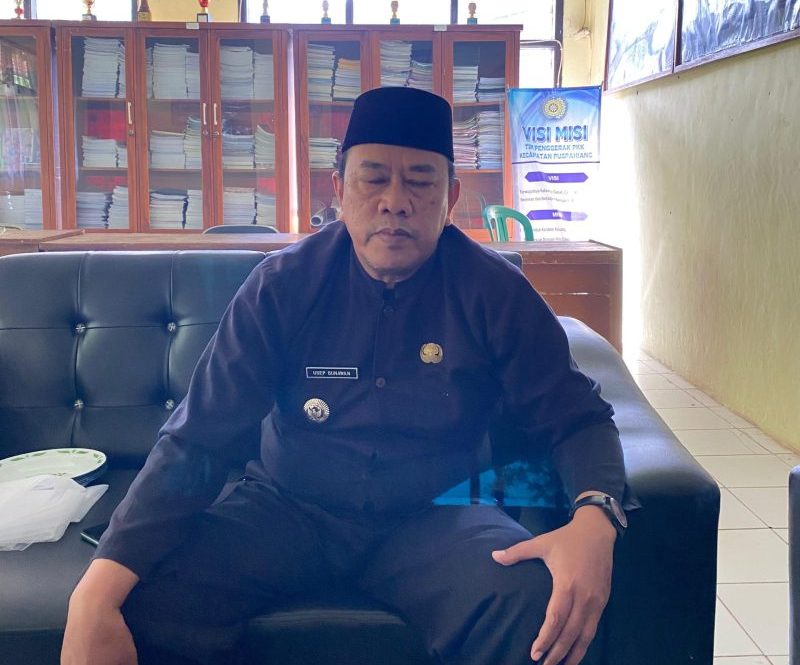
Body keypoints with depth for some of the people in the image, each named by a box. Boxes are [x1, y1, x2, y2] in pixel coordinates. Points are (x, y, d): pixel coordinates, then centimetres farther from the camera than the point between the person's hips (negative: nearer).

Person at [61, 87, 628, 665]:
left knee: (533, 606, -32)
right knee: (140, 602, -27)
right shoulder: (283, 285, -7)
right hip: (287, 507, 1)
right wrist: (97, 592, -26)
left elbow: (575, 417, -3)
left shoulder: (494, 293, -7)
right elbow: (197, 440, -11)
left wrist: (596, 518, -29)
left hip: (431, 518, 0)